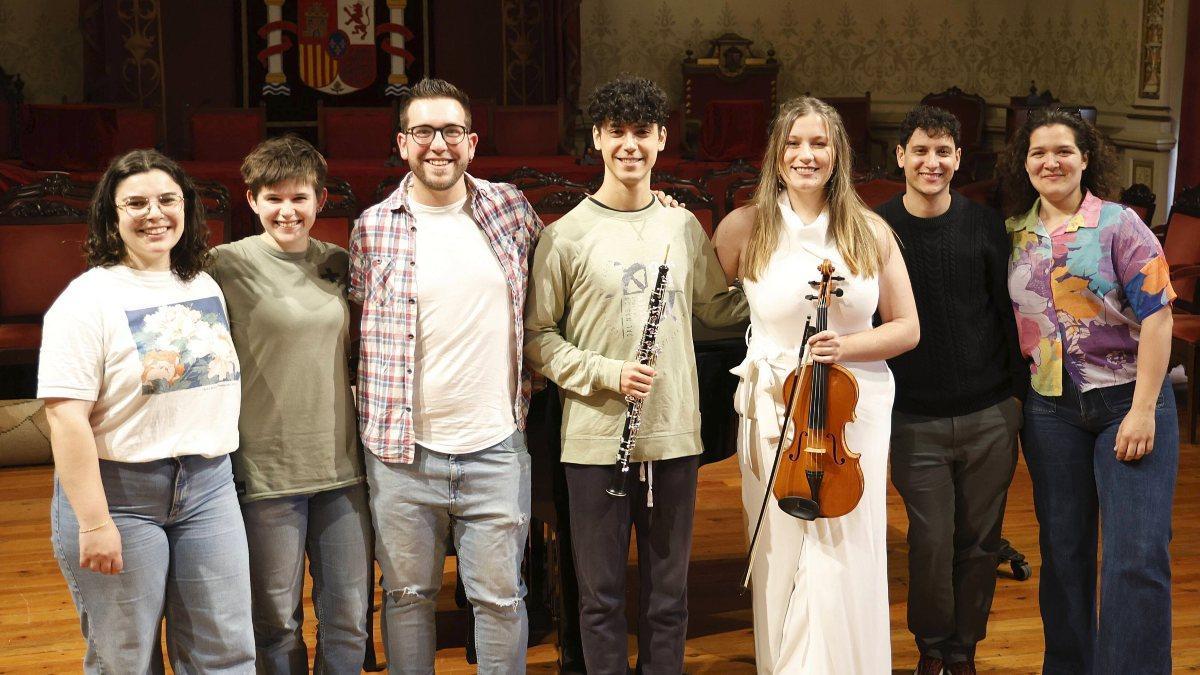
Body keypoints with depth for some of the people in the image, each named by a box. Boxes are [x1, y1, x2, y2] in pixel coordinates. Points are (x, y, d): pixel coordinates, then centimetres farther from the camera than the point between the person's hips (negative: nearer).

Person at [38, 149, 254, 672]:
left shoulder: (206, 288, 10)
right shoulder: (87, 300, -11)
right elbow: (66, 418, -17)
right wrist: (93, 522, -20)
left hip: (208, 487, 5)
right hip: (119, 492, -5)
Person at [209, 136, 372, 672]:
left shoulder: (338, 264, 9)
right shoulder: (228, 265, -5)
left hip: (341, 464, 4)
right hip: (266, 469, -4)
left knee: (349, 620, 9)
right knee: (277, 624, 7)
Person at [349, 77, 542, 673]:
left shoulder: (510, 207, 4)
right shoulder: (374, 227, 0)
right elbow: (357, 323, 9)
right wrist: (377, 416, 5)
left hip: (496, 447, 1)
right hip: (403, 451, 0)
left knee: (501, 596, 7)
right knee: (407, 595, 10)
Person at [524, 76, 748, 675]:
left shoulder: (684, 228, 7)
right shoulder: (567, 236, -5)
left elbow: (715, 306, 20)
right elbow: (537, 335, -4)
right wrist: (606, 374, -15)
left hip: (674, 436, 3)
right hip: (596, 440, -3)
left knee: (668, 593, 13)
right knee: (602, 595, 8)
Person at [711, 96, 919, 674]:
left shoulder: (871, 231, 3)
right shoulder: (745, 228, 1)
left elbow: (906, 328, 4)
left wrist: (847, 346, -12)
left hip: (856, 409, 0)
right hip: (774, 411, 0)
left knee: (843, 560, -2)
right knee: (781, 557, 4)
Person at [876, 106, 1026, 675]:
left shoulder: (985, 226, 2)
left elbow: (1008, 311, 7)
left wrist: (1019, 392, 6)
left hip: (990, 417, 2)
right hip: (916, 421, -1)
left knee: (980, 543, 9)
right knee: (931, 543, 0)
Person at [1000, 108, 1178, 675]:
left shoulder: (1118, 224, -6)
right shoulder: (1015, 234, 6)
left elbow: (1157, 316, -10)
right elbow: (1009, 319, 16)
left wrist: (1143, 410, -15)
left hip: (1128, 399, -4)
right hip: (1050, 409, 4)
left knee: (1138, 557, -8)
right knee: (1063, 552, 11)